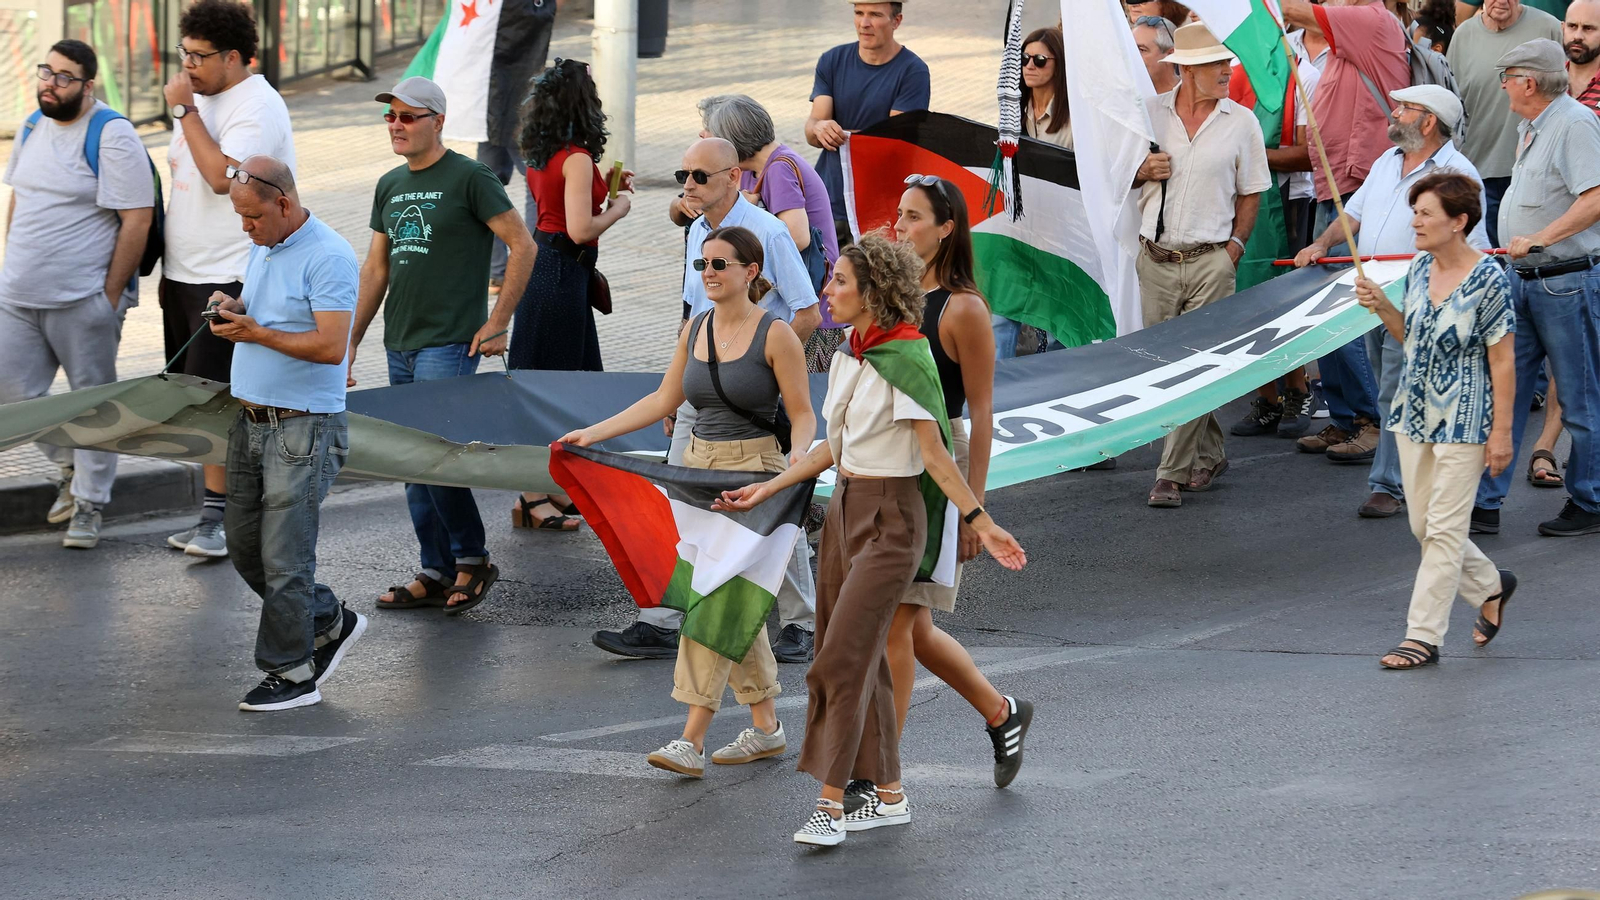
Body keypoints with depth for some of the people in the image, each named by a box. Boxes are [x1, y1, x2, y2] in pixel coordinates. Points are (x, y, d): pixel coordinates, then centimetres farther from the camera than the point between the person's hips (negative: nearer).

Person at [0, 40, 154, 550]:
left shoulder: (112, 136, -13)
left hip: (83, 300, -7)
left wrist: (111, 294, -14)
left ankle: (89, 505, 13)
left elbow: (137, 220, -14)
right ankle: (69, 464, 31)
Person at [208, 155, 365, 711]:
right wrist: (232, 310, 4)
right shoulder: (263, 248, 13)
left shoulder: (327, 257, -16)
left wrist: (257, 332, -21)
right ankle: (330, 623, 29)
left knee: (283, 559, -6)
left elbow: (332, 346, -22)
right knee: (245, 549, 13)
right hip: (251, 422, 9)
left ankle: (291, 675, 4)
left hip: (302, 429, -9)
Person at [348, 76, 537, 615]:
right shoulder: (390, 186, 14)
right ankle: (436, 574, 12)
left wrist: (497, 323, -9)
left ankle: (472, 559, 0)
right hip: (401, 346, 7)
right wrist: (348, 343, 15)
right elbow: (375, 270, 19)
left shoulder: (469, 179, -7)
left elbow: (522, 246, -7)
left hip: (450, 344, -7)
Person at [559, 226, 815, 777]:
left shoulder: (775, 335, -9)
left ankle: (692, 740, -17)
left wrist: (797, 457, -26)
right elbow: (664, 400, 17)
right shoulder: (695, 330, 10)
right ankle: (765, 727, 21)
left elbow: (803, 414, -7)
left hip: (753, 472, -7)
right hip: (700, 466, 7)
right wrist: (594, 433, 13)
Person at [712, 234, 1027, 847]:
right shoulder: (848, 357, 9)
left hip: (890, 518, -9)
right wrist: (766, 491, 19)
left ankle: (830, 804, -10)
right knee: (862, 658, 10)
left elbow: (935, 455, -14)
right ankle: (890, 794, 19)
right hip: (845, 508, 9)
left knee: (844, 656, -12)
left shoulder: (907, 359, -16)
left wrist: (981, 524, -18)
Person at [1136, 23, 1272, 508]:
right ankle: (1209, 455, 25)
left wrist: (1234, 246, -3)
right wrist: (1143, 171, -6)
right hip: (1156, 259, 3)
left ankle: (1173, 474, -7)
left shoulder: (1241, 122, 2)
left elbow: (1250, 194, 8)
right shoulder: (1150, 112, 5)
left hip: (1210, 261, -2)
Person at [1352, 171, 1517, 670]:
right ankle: (1491, 586, 36)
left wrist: (1501, 431, -14)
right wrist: (1381, 307, -1)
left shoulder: (1487, 280, -16)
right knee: (1424, 526, 13)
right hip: (1415, 413, 8)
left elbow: (1502, 361, -13)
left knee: (1443, 530, -3)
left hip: (1462, 421, -8)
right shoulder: (1420, 268, 4)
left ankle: (1423, 636, 2)